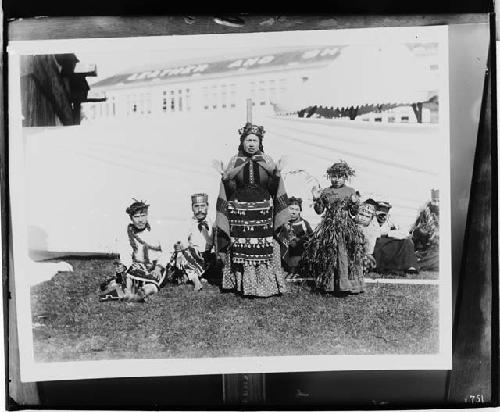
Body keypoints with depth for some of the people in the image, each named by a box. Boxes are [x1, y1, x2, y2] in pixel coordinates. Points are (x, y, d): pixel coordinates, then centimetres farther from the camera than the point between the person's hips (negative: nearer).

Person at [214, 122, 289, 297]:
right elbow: (230, 188, 2)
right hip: (240, 210, 0)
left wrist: (277, 173, -14)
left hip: (263, 211, 0)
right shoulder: (235, 161, 6)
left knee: (264, 249, -2)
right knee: (241, 249, -1)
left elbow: (273, 187, 2)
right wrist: (224, 176, -15)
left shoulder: (267, 161, 7)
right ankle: (243, 285, 9)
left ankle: (266, 284, 7)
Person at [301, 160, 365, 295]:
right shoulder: (325, 192, 6)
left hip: (347, 228, -1)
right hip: (329, 227, 2)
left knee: (345, 255, -6)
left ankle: (345, 285, 3)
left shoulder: (351, 192, 4)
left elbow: (354, 213, 4)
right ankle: (328, 284, 14)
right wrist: (316, 199, -8)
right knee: (328, 255, 3)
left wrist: (355, 203, -15)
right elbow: (319, 211, 6)